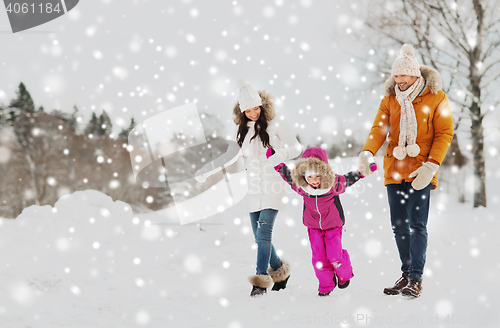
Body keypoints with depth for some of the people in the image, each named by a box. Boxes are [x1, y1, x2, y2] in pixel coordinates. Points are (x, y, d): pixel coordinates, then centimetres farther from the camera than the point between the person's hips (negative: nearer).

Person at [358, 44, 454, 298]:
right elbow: (379, 128, 0)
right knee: (399, 226, 8)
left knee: (417, 225, -8)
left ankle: (416, 279, -4)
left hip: (420, 172, -4)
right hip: (394, 170, 4)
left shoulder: (436, 97, -2)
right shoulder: (390, 99, 9)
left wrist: (431, 165, -15)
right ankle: (407, 274, 21)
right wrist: (367, 153, -19)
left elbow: (444, 134, -3)